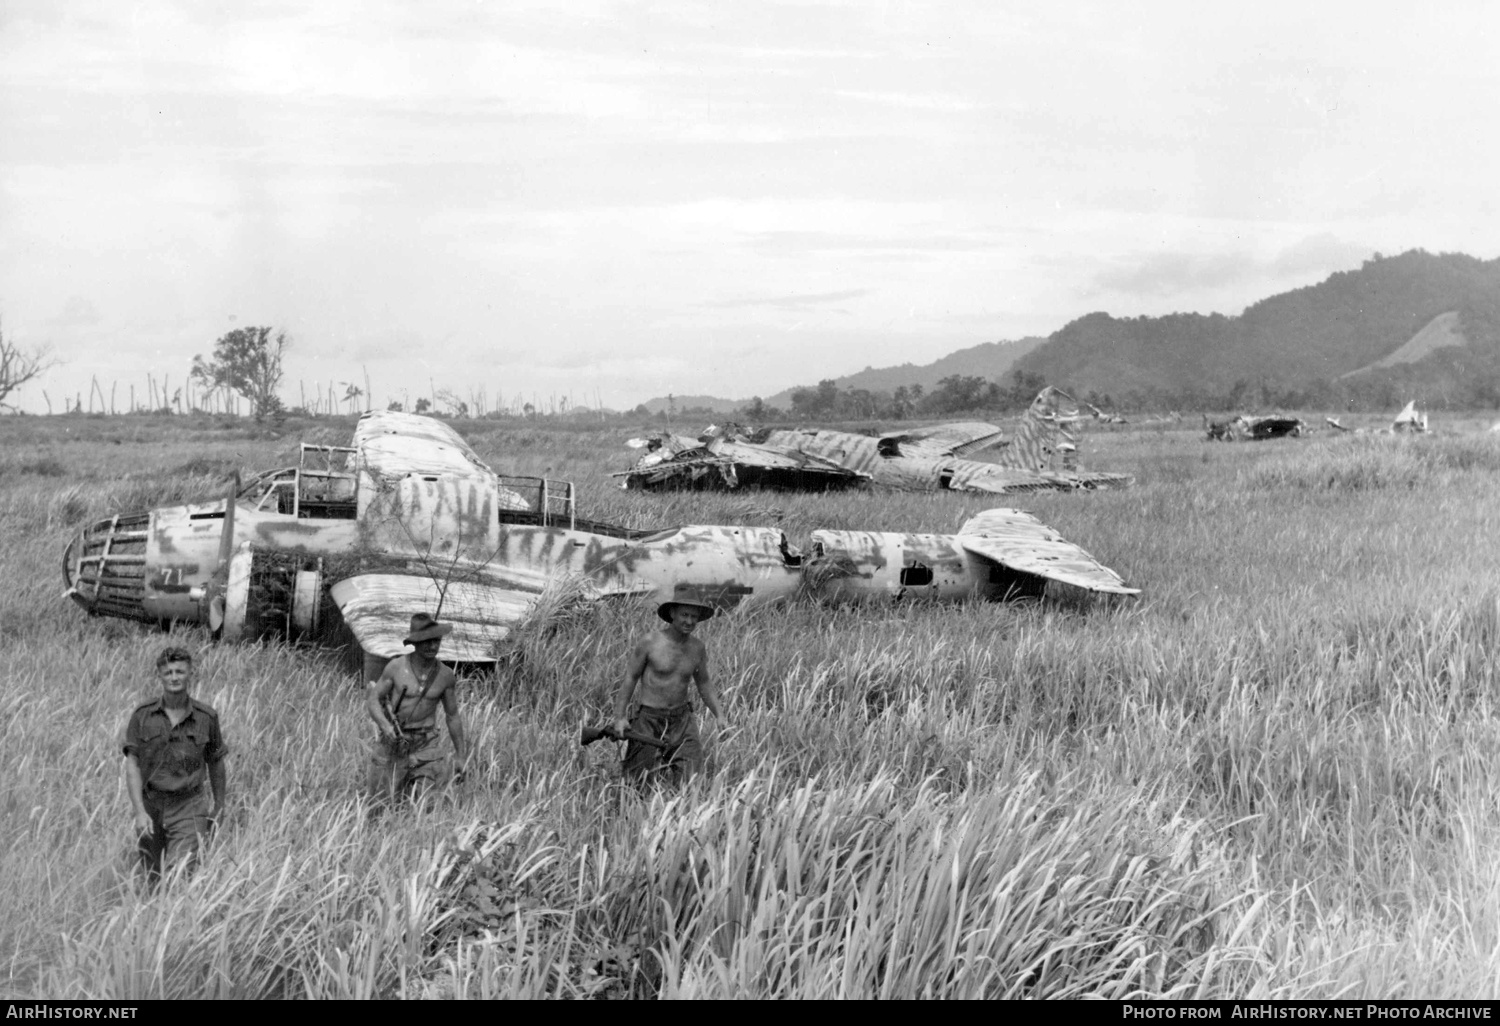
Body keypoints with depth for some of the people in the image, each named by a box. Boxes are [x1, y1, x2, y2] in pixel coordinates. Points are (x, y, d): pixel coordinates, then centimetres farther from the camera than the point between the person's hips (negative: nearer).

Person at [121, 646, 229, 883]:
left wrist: (218, 810, 16)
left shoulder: (206, 717, -2)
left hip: (189, 806, -2)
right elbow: (132, 765, -4)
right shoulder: (142, 715, -2)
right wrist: (139, 812, -12)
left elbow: (215, 763, 10)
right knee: (152, 879, 12)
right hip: (151, 804, 2)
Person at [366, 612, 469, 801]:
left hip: (425, 746, 1)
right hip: (393, 743, -1)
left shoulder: (446, 676, -1)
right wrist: (386, 726, -24)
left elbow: (453, 716, 8)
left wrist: (461, 757, 9)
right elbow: (372, 700, -4)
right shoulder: (395, 667, -7)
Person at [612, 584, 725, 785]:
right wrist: (620, 717, -9)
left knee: (689, 776, -8)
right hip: (649, 718, -3)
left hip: (682, 718, 3)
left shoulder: (698, 648, 2)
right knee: (642, 778, 3)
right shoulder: (651, 642, -11)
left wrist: (720, 716, 8)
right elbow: (629, 678, -4)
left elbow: (704, 683, 16)